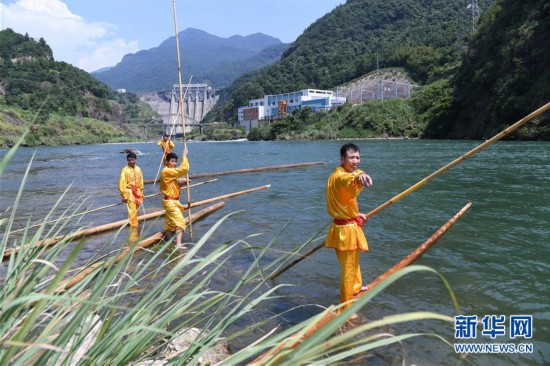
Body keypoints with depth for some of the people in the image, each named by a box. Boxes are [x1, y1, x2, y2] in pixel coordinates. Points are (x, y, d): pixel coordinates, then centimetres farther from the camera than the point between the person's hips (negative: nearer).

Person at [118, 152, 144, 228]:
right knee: (132, 210, -6)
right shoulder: (125, 170, -12)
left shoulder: (138, 169, 2)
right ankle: (133, 225, 0)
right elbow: (122, 183, -11)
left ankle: (134, 223, 30)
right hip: (129, 192, -5)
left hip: (137, 191, 5)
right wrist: (124, 196, -12)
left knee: (136, 210, 14)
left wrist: (141, 192, 13)